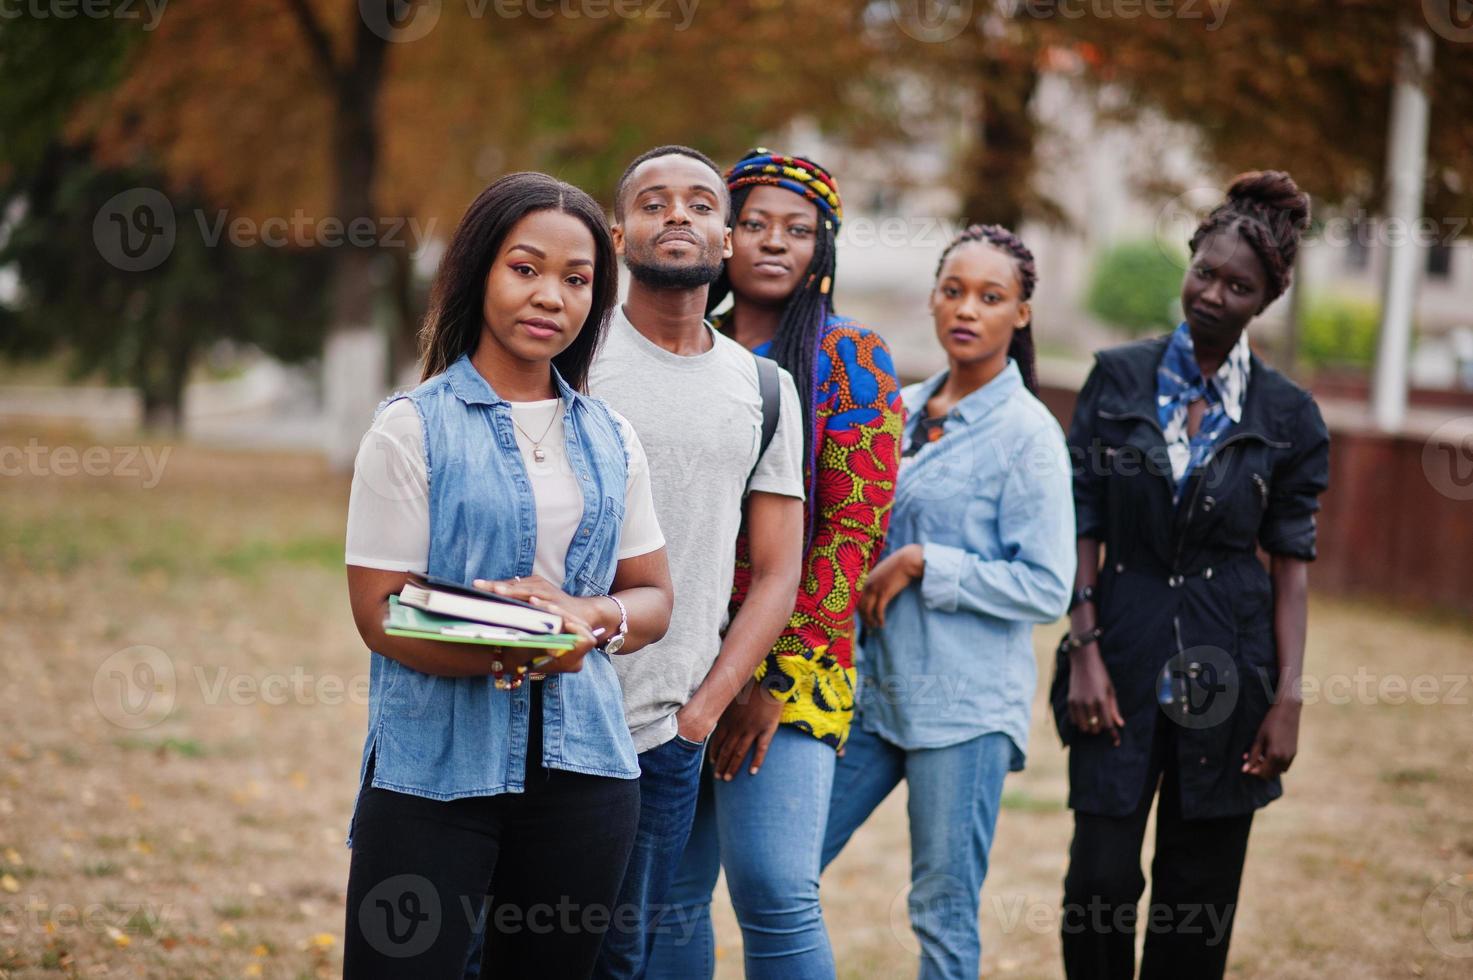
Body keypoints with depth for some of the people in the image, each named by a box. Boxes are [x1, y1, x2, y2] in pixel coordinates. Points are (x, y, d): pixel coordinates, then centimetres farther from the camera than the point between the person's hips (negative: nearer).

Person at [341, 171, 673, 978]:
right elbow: (380, 614, -8)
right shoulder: (414, 427, -3)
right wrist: (505, 655, -25)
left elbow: (652, 597, 14)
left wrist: (591, 618, -10)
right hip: (435, 767, -4)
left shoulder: (609, 439, 11)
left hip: (581, 766, 5)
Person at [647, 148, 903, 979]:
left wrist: (779, 678, -11)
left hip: (789, 660, -4)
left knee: (776, 892, -16)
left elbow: (855, 529, -5)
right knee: (669, 893, 3)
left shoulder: (851, 359, 1)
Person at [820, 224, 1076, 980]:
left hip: (965, 703, -6)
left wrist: (921, 565, -15)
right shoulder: (901, 411, 11)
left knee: (945, 914, 0)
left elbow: (1047, 588, -13)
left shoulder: (1028, 435, -8)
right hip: (871, 683, 6)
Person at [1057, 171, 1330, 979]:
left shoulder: (1285, 414, 2)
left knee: (1199, 896, 5)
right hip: (1125, 659, 0)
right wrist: (1084, 652, -6)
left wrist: (1287, 700, -3)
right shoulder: (1119, 379, 2)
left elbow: (1292, 563, 3)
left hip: (1227, 668, 0)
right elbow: (1083, 524, 2)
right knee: (1101, 878, -6)